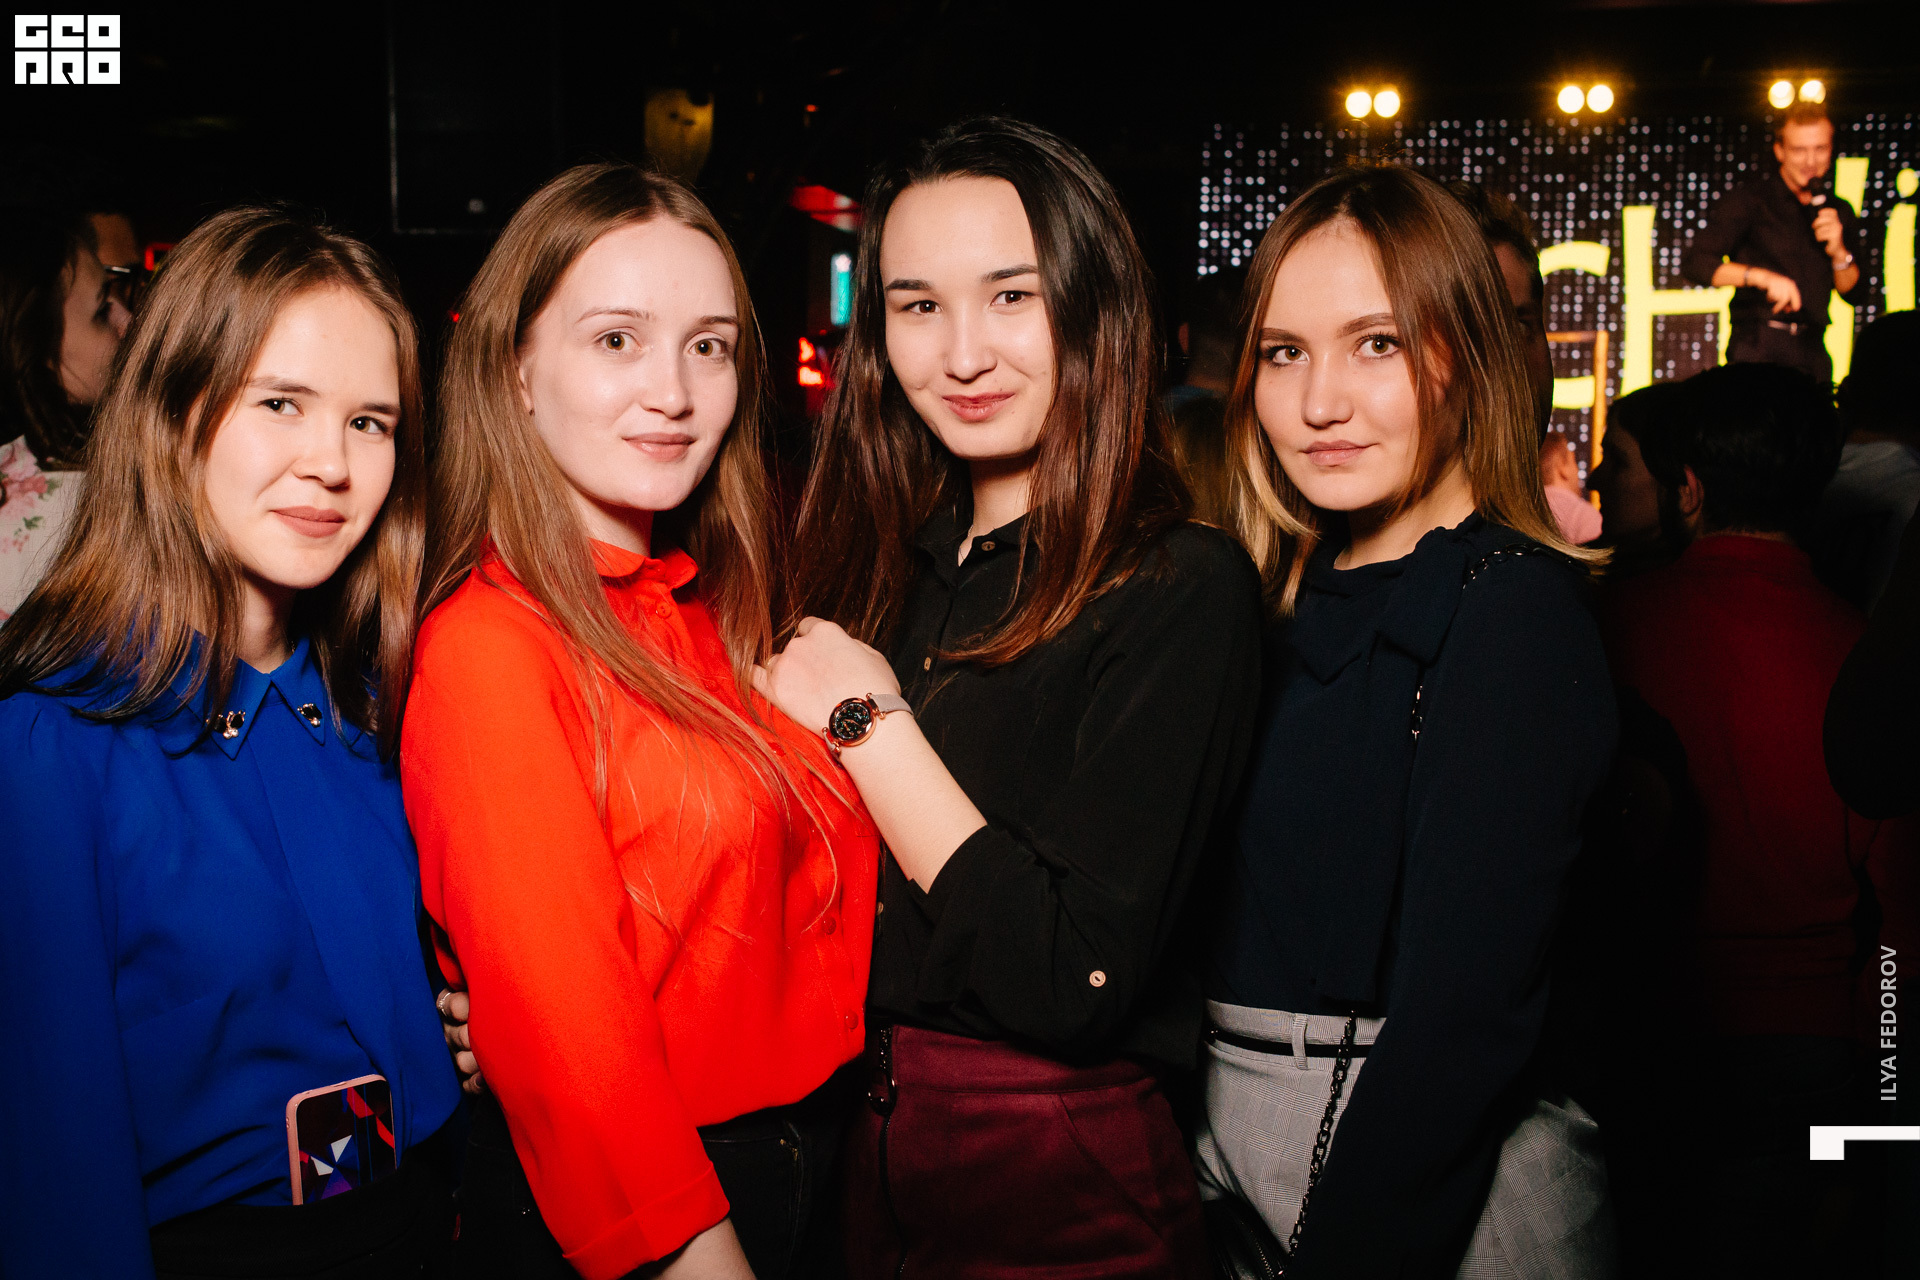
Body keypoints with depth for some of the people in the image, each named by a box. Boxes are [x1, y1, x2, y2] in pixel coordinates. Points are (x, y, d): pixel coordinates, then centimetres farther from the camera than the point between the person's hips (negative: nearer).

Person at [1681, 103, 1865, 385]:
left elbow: (1856, 295, 16)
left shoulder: (1838, 211, 16)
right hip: (1757, 351, -5)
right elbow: (1693, 263, -11)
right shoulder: (1749, 200, 0)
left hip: (1813, 355, 5)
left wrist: (1838, 252, -3)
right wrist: (1762, 276, -20)